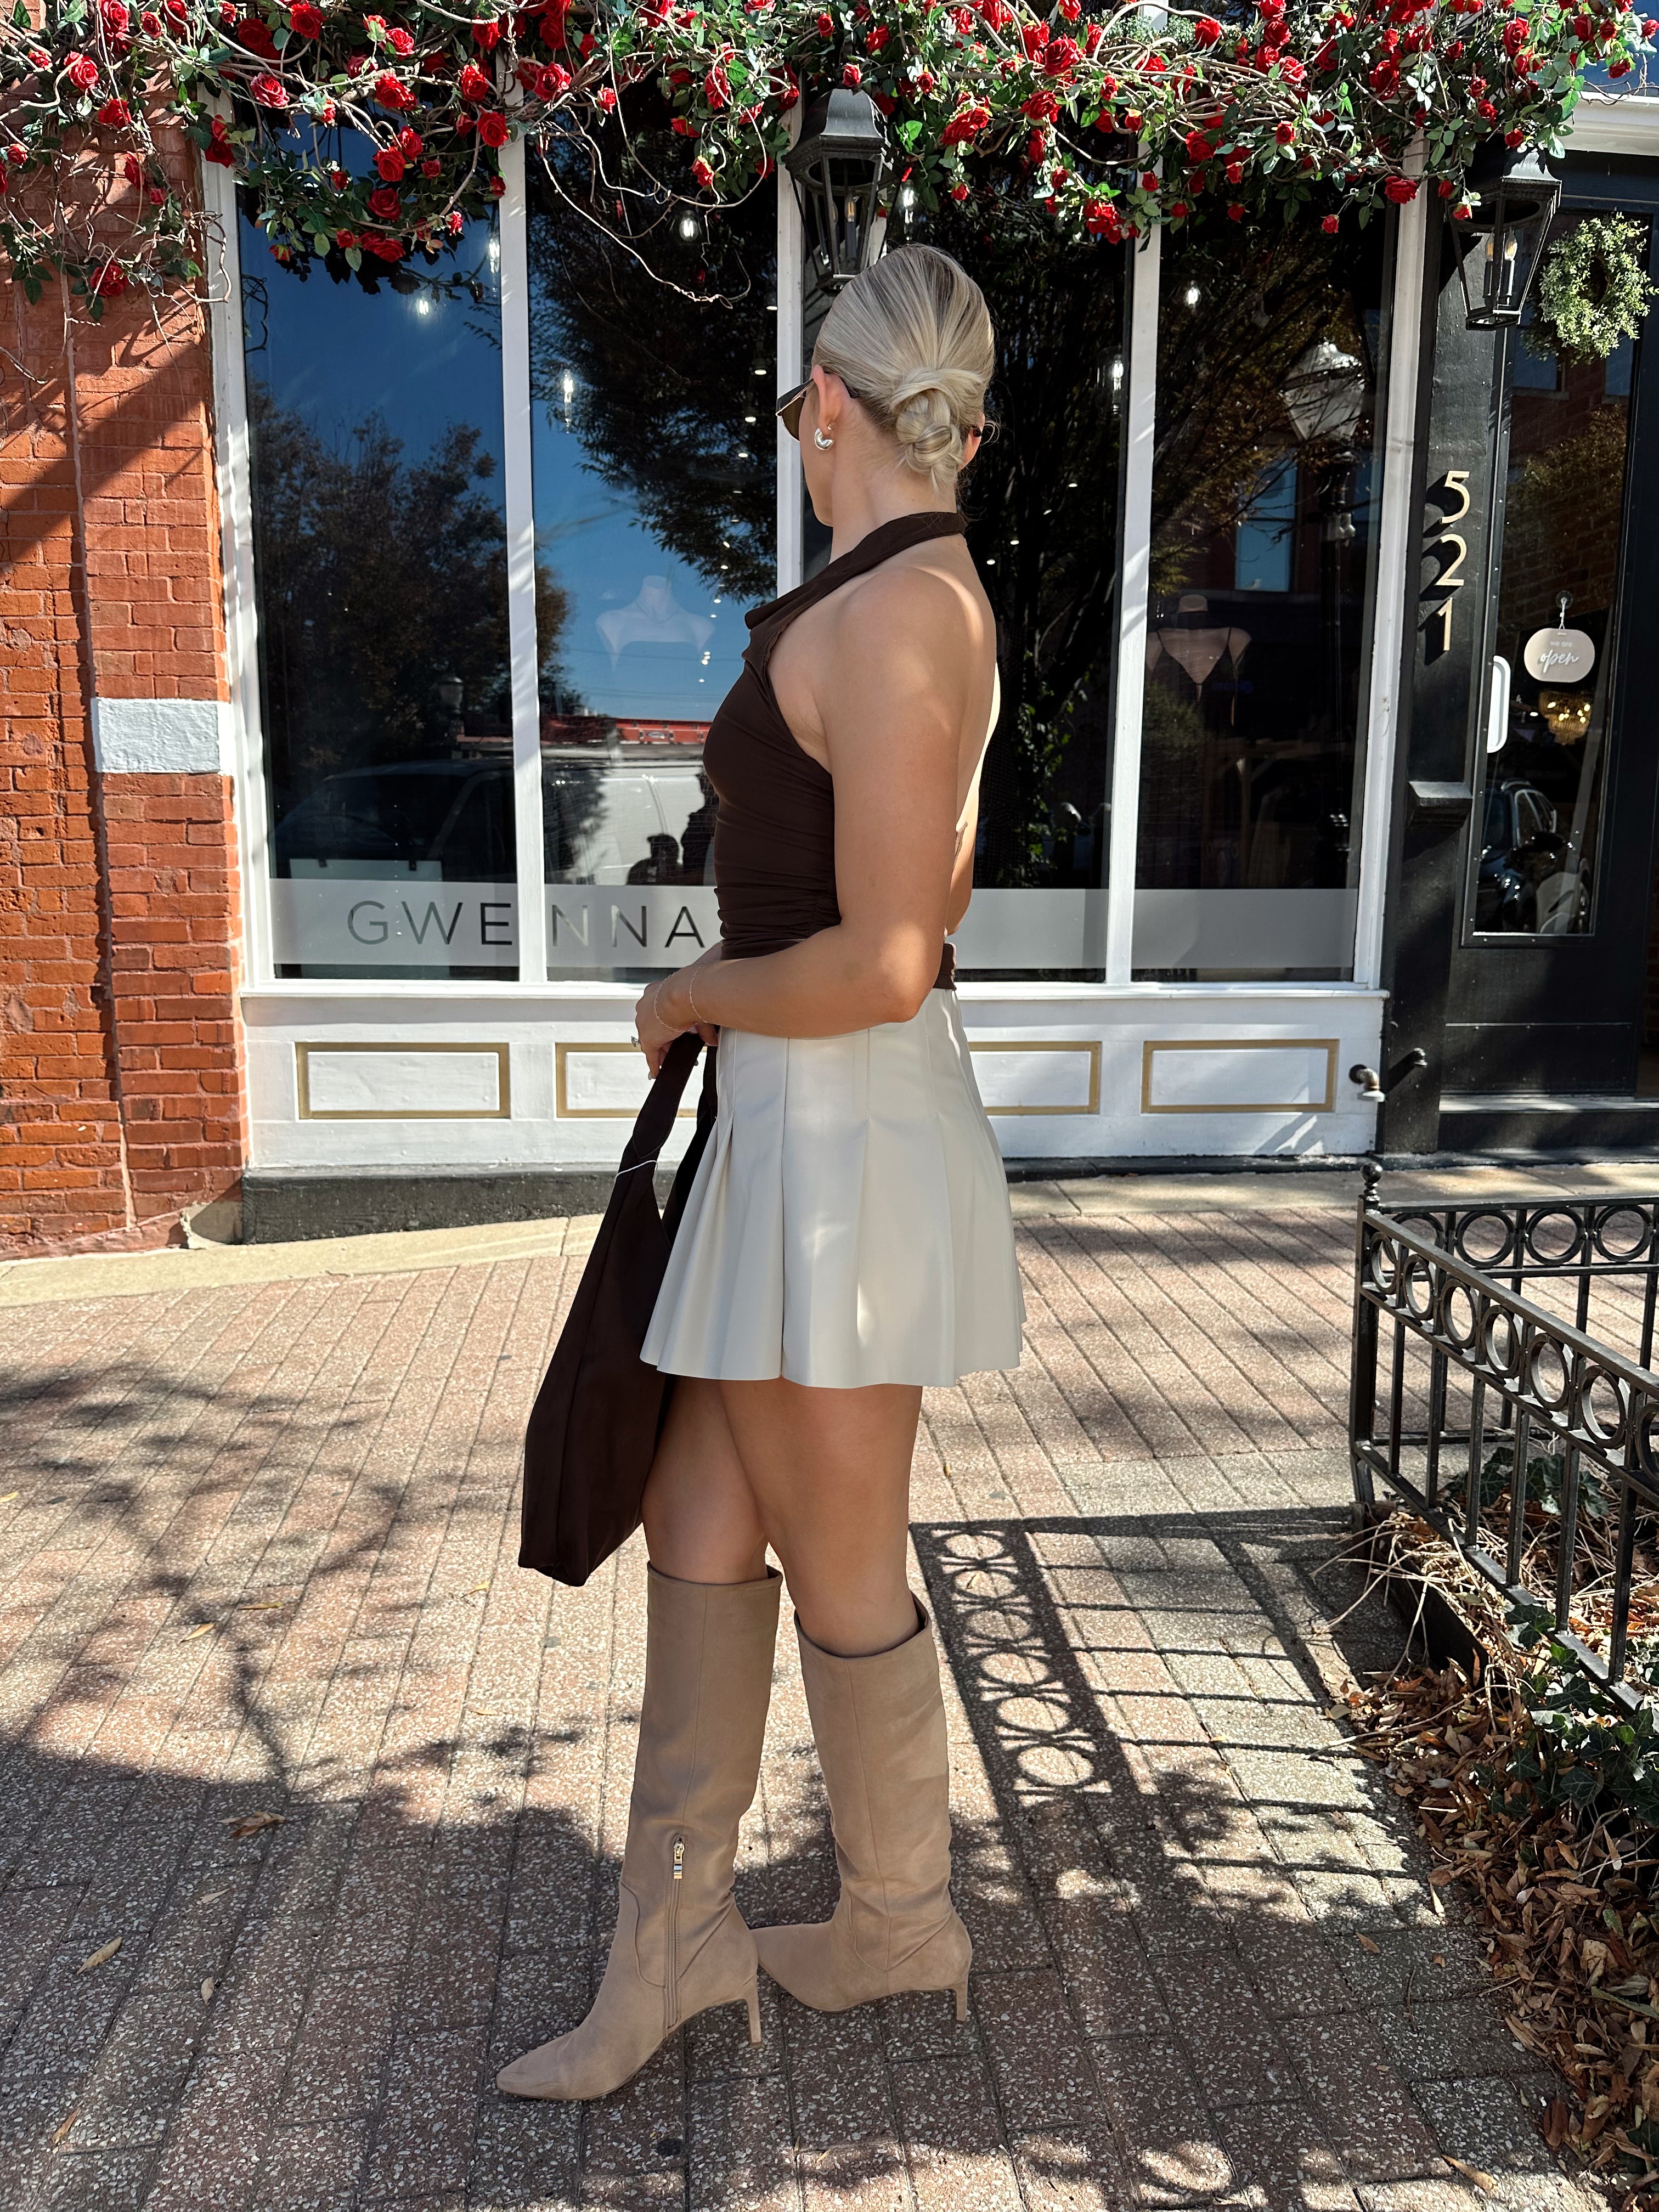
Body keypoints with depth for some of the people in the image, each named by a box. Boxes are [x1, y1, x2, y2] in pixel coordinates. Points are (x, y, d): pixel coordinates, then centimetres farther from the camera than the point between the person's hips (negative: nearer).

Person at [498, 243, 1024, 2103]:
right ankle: (672, 1933, 30)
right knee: (697, 1523, 14)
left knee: (838, 1566, 10)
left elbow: (883, 962, -25)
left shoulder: (886, 619, -18)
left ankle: (900, 1920, 36)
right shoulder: (937, 598, 13)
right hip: (801, 1125, 10)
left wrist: (695, 997, -8)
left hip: (837, 1128, -10)